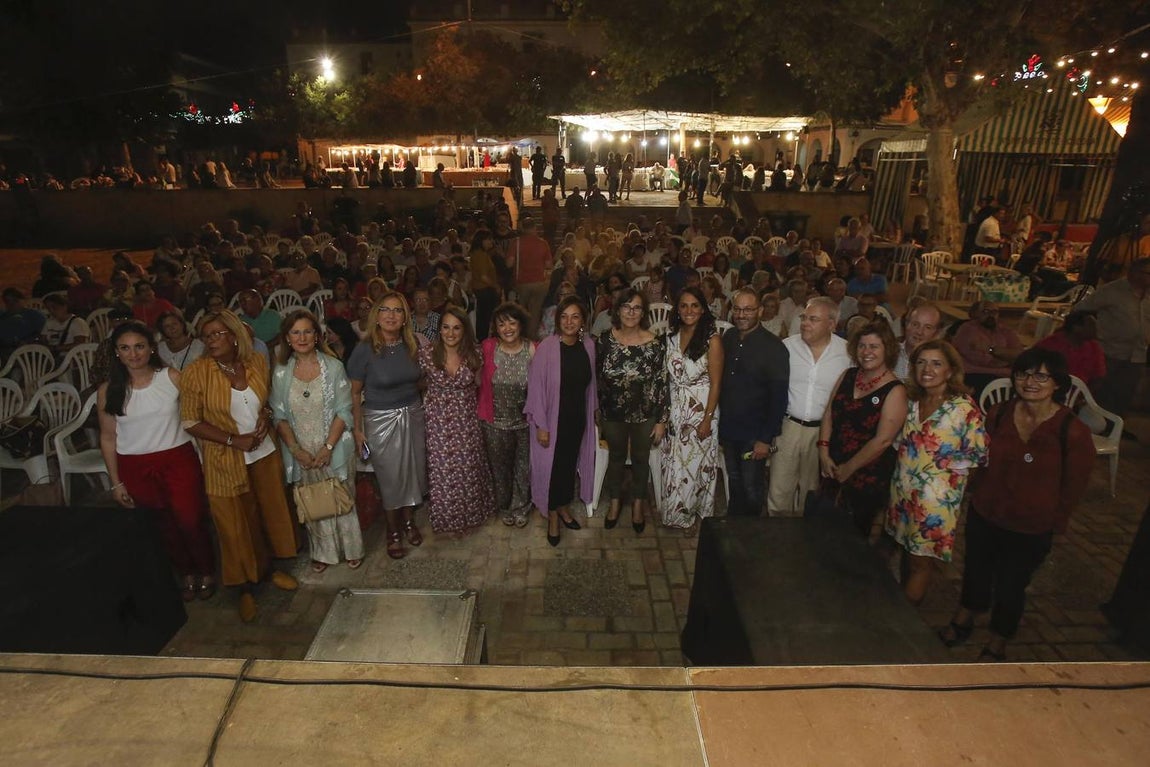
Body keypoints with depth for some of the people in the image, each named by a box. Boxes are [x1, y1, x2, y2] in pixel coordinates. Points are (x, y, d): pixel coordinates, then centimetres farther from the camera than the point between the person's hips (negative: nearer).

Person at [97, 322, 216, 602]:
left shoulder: (173, 378, -9)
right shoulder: (108, 391, -4)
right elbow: (108, 438, 3)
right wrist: (116, 482, 5)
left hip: (178, 460, -2)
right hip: (136, 469, 2)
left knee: (191, 521, 3)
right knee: (164, 525, 16)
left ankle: (207, 573, 27)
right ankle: (186, 574, 36)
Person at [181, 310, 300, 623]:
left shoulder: (257, 362, -3)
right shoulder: (195, 372, -13)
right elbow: (191, 422, -10)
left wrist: (266, 418, -7)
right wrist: (234, 440, -16)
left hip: (264, 453, 3)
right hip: (224, 461, -3)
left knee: (270, 511, 16)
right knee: (235, 524, 8)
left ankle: (271, 568, 40)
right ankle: (245, 588, 27)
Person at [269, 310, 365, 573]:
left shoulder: (333, 367, -7)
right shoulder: (281, 373, -1)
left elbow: (343, 411, -9)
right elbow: (279, 416, 0)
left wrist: (328, 447, -15)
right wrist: (296, 449, -10)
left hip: (334, 449, -2)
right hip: (301, 453, 2)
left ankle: (351, 549, 29)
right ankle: (323, 552, 31)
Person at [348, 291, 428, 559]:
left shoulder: (414, 344, -4)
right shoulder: (365, 350, -15)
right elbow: (355, 392, -7)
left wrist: (424, 411, 9)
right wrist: (357, 429, -7)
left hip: (413, 415, 3)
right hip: (381, 420, -3)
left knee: (413, 469, 14)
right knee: (390, 476, 9)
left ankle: (409, 520, 38)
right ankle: (393, 530, 30)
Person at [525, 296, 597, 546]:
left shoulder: (588, 345, -4)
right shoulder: (547, 347, -19)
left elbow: (589, 382, 7)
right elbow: (536, 387, -16)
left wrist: (592, 413, 11)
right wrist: (541, 425, -14)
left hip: (578, 417, 5)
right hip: (553, 418, -4)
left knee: (570, 463, 18)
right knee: (551, 465, 8)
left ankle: (563, 506, 41)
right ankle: (552, 516, 30)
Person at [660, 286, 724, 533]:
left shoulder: (712, 339, -14)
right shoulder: (672, 335, 2)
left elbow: (716, 383, -13)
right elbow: (669, 374, 8)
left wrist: (707, 419, -15)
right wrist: (665, 409, 4)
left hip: (700, 409, -5)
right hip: (675, 409, 5)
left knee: (696, 462, 7)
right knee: (674, 462, 13)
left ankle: (692, 516, 27)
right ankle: (676, 512, 31)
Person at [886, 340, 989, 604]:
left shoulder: (965, 408, -15)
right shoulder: (912, 401, 4)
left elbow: (978, 454, -13)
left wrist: (945, 463, -12)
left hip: (936, 498, -5)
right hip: (902, 490, 6)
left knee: (920, 562, 5)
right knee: (906, 552, 19)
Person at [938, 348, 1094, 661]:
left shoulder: (1073, 432, -20)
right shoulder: (999, 414, -9)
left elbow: (1074, 487, -8)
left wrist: (1052, 522, -1)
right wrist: (980, 493, 7)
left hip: (1031, 530, -3)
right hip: (983, 515, 3)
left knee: (1010, 586, 17)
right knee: (975, 571, 23)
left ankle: (997, 643, 43)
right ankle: (963, 620, 51)